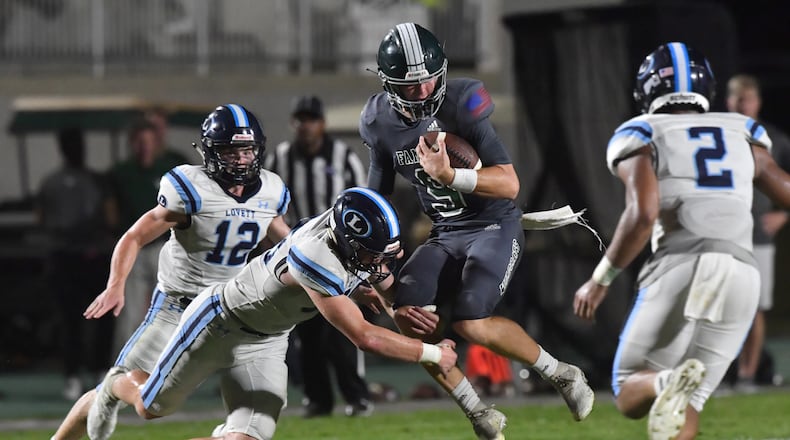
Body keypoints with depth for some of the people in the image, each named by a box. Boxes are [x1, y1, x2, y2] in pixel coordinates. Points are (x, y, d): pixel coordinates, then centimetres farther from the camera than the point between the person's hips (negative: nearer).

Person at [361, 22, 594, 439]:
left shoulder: (461, 105, -19)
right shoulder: (382, 123, -2)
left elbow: (509, 184, -23)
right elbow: (377, 198, 14)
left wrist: (450, 175, -35)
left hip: (494, 226, -6)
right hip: (446, 234, 6)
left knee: (471, 323, -23)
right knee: (408, 315, -16)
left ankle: (560, 374, 2)